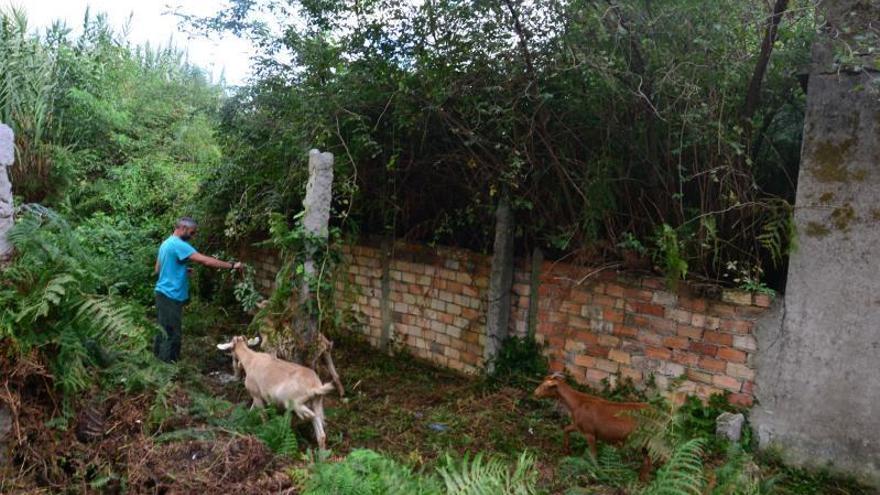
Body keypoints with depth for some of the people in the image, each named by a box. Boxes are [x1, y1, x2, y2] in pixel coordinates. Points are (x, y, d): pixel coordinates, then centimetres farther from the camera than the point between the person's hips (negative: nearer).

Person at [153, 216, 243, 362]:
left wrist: (182, 270, 14)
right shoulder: (179, 245, -18)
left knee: (165, 329, 19)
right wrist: (232, 265, -21)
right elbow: (205, 260, -25)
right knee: (172, 332, -2)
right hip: (171, 295, -10)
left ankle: (159, 354, 30)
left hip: (163, 293, 10)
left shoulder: (166, 243, 14)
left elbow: (158, 269, 21)